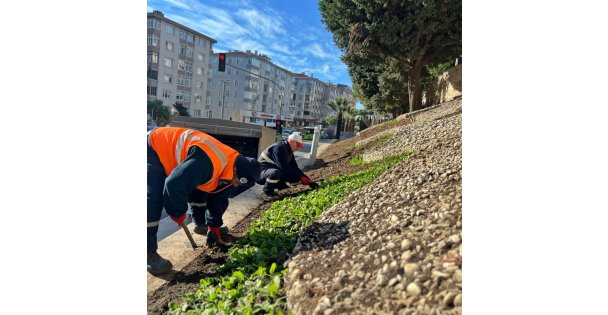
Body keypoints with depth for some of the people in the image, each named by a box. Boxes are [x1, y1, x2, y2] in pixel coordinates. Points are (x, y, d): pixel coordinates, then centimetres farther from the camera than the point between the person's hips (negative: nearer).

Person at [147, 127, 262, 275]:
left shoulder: (228, 168, -7)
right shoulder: (208, 163, -40)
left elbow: (218, 198, 6)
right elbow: (175, 186, -40)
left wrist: (214, 226, 7)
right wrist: (178, 213, -22)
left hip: (172, 154, 9)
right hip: (154, 150, -9)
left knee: (199, 189, 10)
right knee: (153, 200, -20)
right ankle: (149, 253, -13)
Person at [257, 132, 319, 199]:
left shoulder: (289, 151, 7)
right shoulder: (279, 147, -22)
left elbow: (295, 168, 7)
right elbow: (284, 167, -32)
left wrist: (308, 181, -3)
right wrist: (300, 178, -31)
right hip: (262, 172, -9)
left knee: (295, 179, -2)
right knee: (275, 172, -41)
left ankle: (271, 186, 6)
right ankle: (267, 192, -13)